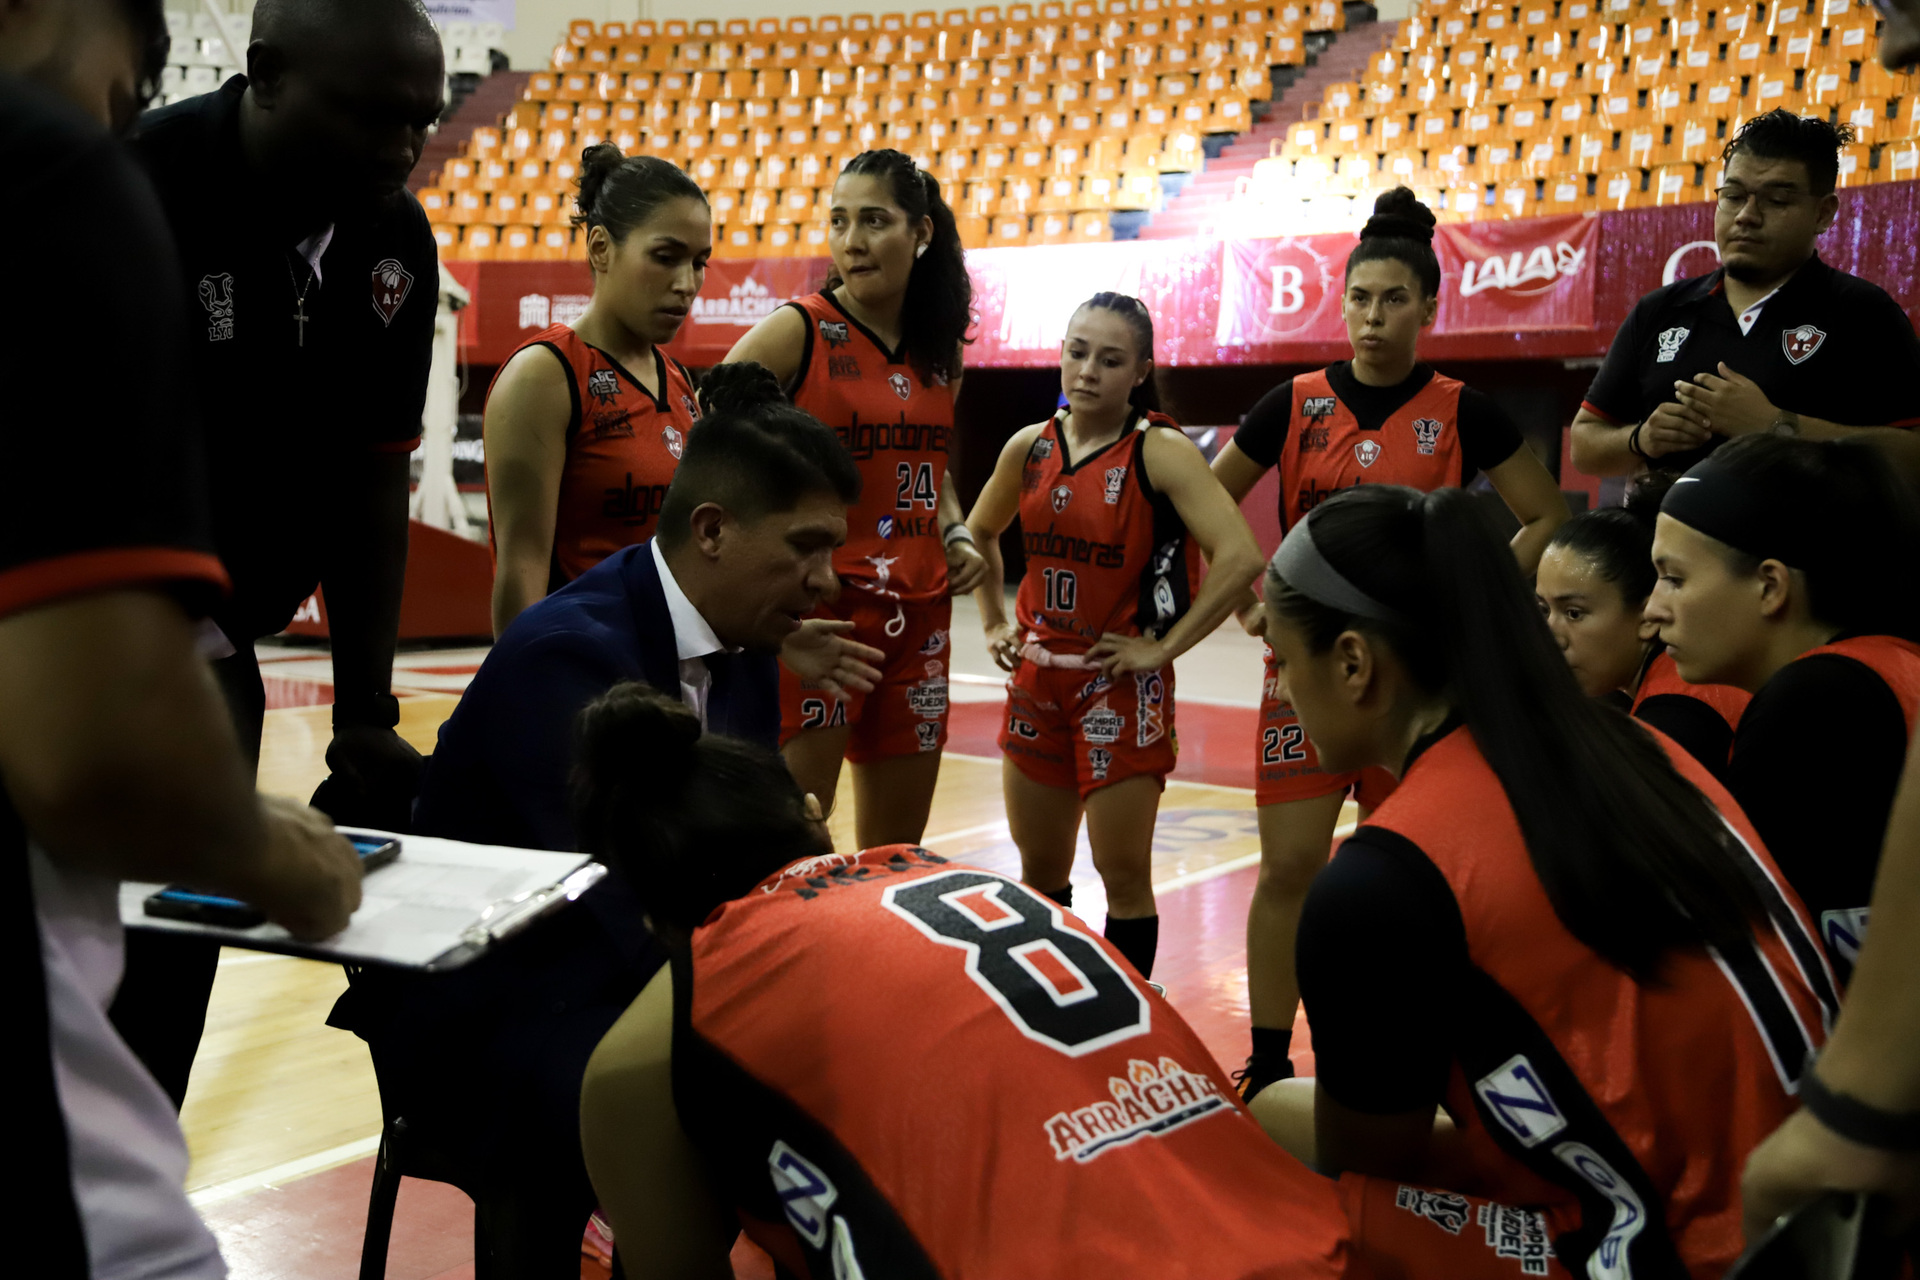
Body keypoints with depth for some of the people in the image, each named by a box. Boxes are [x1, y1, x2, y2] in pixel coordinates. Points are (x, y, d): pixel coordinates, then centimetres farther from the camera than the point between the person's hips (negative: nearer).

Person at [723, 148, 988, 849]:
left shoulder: (941, 352, 11)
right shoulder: (798, 330, -6)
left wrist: (957, 536, 8)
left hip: (917, 614, 6)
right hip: (817, 608, -6)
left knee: (896, 855, 12)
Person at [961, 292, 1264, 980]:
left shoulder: (1161, 451, -13)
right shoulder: (1031, 446, 4)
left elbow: (1240, 557, -22)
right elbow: (979, 533, 23)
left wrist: (1164, 647, -18)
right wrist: (994, 623, 13)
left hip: (1122, 685, -5)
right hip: (1037, 680, 5)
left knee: (1123, 873, 1)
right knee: (1039, 870, 14)